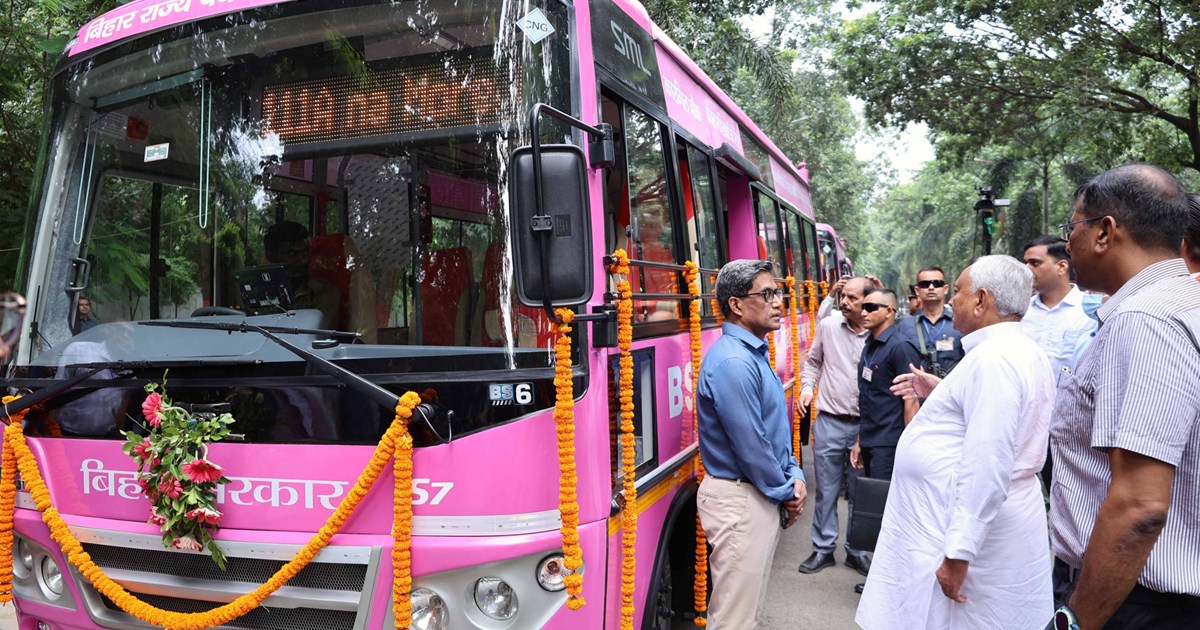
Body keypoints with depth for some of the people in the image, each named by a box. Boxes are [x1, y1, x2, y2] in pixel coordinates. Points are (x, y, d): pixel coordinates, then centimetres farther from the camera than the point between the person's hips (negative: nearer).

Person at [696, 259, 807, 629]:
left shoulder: (753, 353, 11)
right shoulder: (733, 361, -22)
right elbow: (749, 446, -22)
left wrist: (793, 476, 4)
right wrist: (786, 492, -8)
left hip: (762, 494, 10)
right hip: (740, 501, -10)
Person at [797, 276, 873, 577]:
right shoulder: (828, 326, -1)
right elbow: (813, 361, 14)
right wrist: (807, 388, 0)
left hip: (864, 426, -1)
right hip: (829, 422, 1)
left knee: (860, 492, 13)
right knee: (826, 491, 9)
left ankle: (857, 551, 28)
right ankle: (823, 549, 23)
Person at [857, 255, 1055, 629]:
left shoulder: (994, 358, -22)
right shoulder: (1018, 352, 11)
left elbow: (986, 469, -27)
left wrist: (958, 553, -24)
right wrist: (937, 394, 21)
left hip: (978, 537, -10)